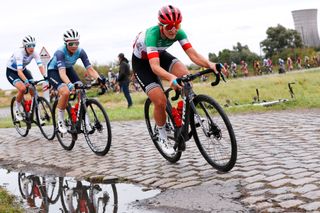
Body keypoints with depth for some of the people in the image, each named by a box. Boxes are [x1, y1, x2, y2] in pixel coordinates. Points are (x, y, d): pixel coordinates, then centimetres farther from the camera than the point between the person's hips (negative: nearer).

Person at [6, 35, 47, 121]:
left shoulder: (34, 53, -20)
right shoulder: (19, 53, -34)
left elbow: (40, 66, -28)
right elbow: (19, 71, -44)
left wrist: (45, 77, -46)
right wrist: (26, 81, -59)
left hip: (23, 70, 5)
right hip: (11, 71, -5)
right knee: (22, 88, -29)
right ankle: (17, 110, -6)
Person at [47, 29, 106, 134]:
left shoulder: (80, 51, -22)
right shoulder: (60, 52, -34)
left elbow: (89, 69, -28)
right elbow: (62, 72, -45)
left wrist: (99, 78, -48)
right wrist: (69, 84, -64)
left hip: (68, 69, 5)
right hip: (54, 71, -4)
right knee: (65, 92, -30)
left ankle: (86, 121, -10)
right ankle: (60, 121, -10)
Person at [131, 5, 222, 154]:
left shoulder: (178, 33, -23)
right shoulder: (152, 34, -38)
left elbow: (193, 54, -31)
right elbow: (154, 66, -50)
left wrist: (209, 64, -50)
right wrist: (171, 77, -69)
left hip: (160, 55, 5)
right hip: (141, 62, -5)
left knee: (185, 75, -25)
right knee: (160, 101, -18)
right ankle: (162, 137, 6)